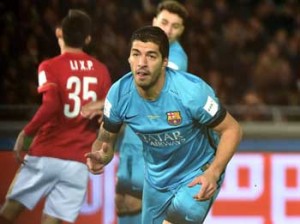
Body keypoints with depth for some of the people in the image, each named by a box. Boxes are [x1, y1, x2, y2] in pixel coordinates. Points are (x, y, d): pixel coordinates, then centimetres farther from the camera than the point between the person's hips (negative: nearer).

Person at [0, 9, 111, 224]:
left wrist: (26, 133, -10)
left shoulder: (50, 67, -4)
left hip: (45, 154, -3)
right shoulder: (101, 71, 8)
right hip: (78, 162, 3)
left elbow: (51, 105, -19)